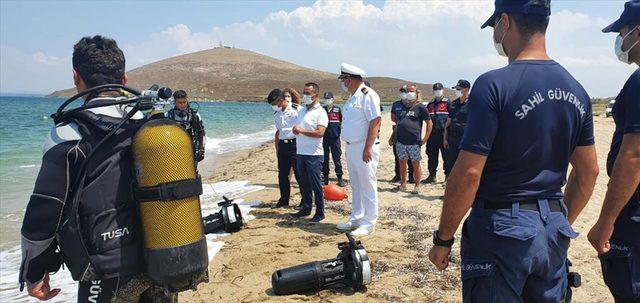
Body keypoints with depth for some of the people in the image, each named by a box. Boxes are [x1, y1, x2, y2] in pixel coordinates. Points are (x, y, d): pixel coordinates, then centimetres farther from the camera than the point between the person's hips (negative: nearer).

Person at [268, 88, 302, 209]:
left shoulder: (297, 110, -9)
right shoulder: (276, 114, 14)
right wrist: (277, 148, 19)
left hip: (295, 144, -7)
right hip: (282, 146, 7)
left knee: (299, 174, -2)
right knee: (282, 174, 11)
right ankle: (284, 200, 24)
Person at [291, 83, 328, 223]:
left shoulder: (320, 112, -8)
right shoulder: (302, 111, 15)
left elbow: (320, 132, -19)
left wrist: (302, 131, -20)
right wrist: (295, 130, -2)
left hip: (314, 155, -7)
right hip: (301, 153, 7)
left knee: (316, 185, -1)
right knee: (304, 183, 14)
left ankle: (320, 212, 8)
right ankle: (306, 208, 26)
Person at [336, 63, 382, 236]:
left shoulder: (367, 95, -12)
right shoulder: (352, 97, 17)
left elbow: (375, 121, -18)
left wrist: (368, 148, -22)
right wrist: (348, 147, 16)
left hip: (364, 148, -9)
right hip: (351, 147, 9)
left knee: (368, 185, -3)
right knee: (355, 185, 15)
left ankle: (368, 223, 4)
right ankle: (356, 218, 26)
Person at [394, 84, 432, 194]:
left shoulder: (420, 107, 0)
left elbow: (429, 123, -2)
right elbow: (398, 123, 23)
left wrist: (425, 138, -7)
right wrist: (395, 136, 16)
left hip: (414, 142, -5)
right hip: (400, 141, 5)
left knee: (416, 164, 2)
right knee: (402, 163, 10)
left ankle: (417, 186, 12)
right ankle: (403, 184, 22)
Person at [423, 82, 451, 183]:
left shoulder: (447, 103, 0)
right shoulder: (430, 104, 16)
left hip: (444, 133, -5)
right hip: (432, 134, 5)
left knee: (446, 156, -2)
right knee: (431, 155, 9)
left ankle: (448, 176, 5)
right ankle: (432, 175, 19)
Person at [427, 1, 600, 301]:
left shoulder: (494, 85, -17)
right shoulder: (576, 91, 5)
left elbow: (468, 173, -19)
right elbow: (588, 171, 11)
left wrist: (443, 239, -9)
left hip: (501, 230, -6)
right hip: (554, 234, 7)